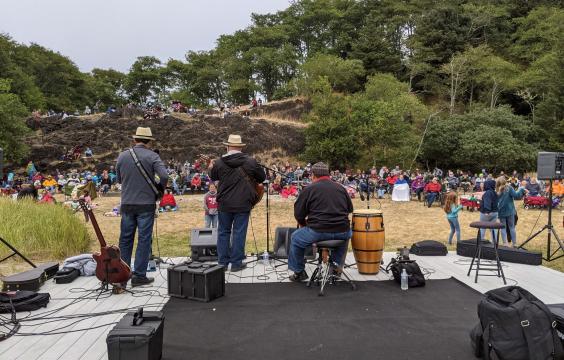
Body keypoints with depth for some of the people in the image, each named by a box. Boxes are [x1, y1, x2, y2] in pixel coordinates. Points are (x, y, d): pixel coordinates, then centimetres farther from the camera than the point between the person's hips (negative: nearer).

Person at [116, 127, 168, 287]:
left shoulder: (122, 156, 4)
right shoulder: (152, 156, -7)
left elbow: (118, 179, 13)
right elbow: (164, 176, -18)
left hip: (127, 204, 4)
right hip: (146, 204, -3)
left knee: (125, 239, 13)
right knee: (144, 239, 3)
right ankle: (139, 276, 7)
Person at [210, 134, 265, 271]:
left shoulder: (218, 162, -3)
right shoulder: (251, 162, -6)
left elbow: (213, 177, 15)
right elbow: (262, 177, 5)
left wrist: (211, 168, 34)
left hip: (224, 204, 2)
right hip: (243, 204, -1)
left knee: (223, 232, 14)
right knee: (239, 233, 5)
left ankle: (222, 262, 20)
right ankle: (236, 263, 10)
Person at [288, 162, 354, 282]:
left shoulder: (309, 189, -1)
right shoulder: (340, 188, 12)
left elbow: (298, 214, 0)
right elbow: (350, 209, 22)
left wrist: (304, 224, 20)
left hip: (318, 231, -4)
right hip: (342, 232, 4)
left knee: (295, 238, 21)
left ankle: (299, 272, 27)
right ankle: (337, 267, 39)